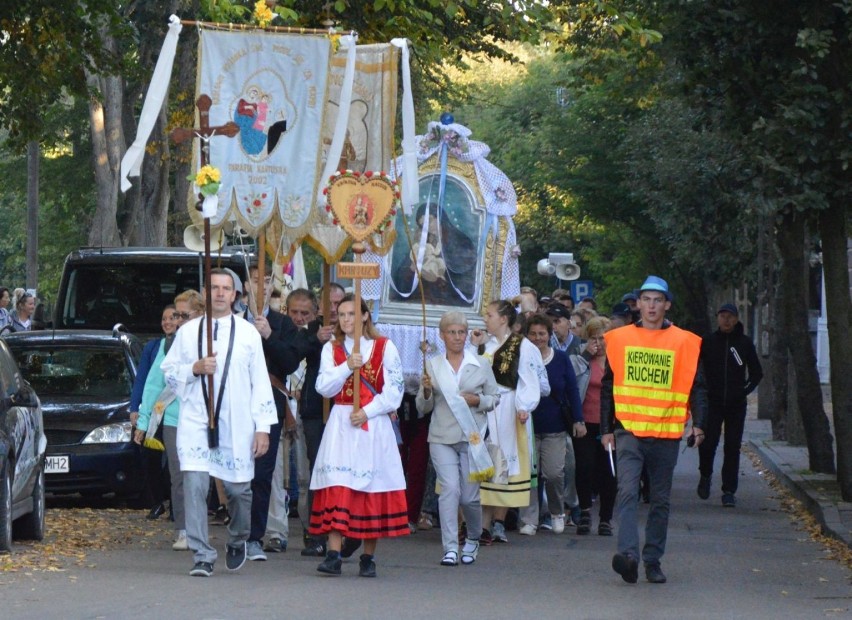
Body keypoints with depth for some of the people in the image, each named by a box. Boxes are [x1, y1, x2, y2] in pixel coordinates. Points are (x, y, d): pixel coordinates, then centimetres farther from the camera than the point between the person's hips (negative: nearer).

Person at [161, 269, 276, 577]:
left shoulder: (248, 333, 6)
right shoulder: (188, 331, 9)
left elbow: (260, 382, 4)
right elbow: (168, 372, 13)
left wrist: (263, 427, -2)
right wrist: (195, 369, -8)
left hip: (236, 425, 0)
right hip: (195, 422, 0)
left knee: (238, 489, 5)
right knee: (194, 485, -12)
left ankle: (237, 541, 33)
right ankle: (203, 556, -7)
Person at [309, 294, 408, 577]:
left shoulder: (384, 347, 2)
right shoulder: (331, 349, 10)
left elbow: (394, 390, -3)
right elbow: (324, 388, -1)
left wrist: (367, 411, -12)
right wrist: (347, 367, -15)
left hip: (374, 424, -1)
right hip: (341, 424, 1)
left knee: (373, 486, 0)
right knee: (337, 485, -10)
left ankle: (368, 556, 7)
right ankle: (334, 554, -15)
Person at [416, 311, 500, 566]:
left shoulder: (481, 365, 7)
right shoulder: (432, 366, 6)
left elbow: (495, 398, 11)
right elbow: (423, 407, 8)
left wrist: (477, 400, -8)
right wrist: (426, 390, -12)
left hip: (472, 437, 1)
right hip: (442, 438, 0)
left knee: (469, 495, 3)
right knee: (450, 489, -13)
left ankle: (472, 539, 29)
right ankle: (450, 548, -11)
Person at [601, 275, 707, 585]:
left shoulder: (684, 342, 4)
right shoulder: (619, 339, 6)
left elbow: (696, 386, 5)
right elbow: (608, 386, 11)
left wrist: (698, 423, -9)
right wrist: (606, 428, 6)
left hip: (666, 434, 1)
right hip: (629, 431, -1)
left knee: (661, 501, 7)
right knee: (627, 492, -17)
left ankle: (653, 560, 16)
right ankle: (628, 554, -27)